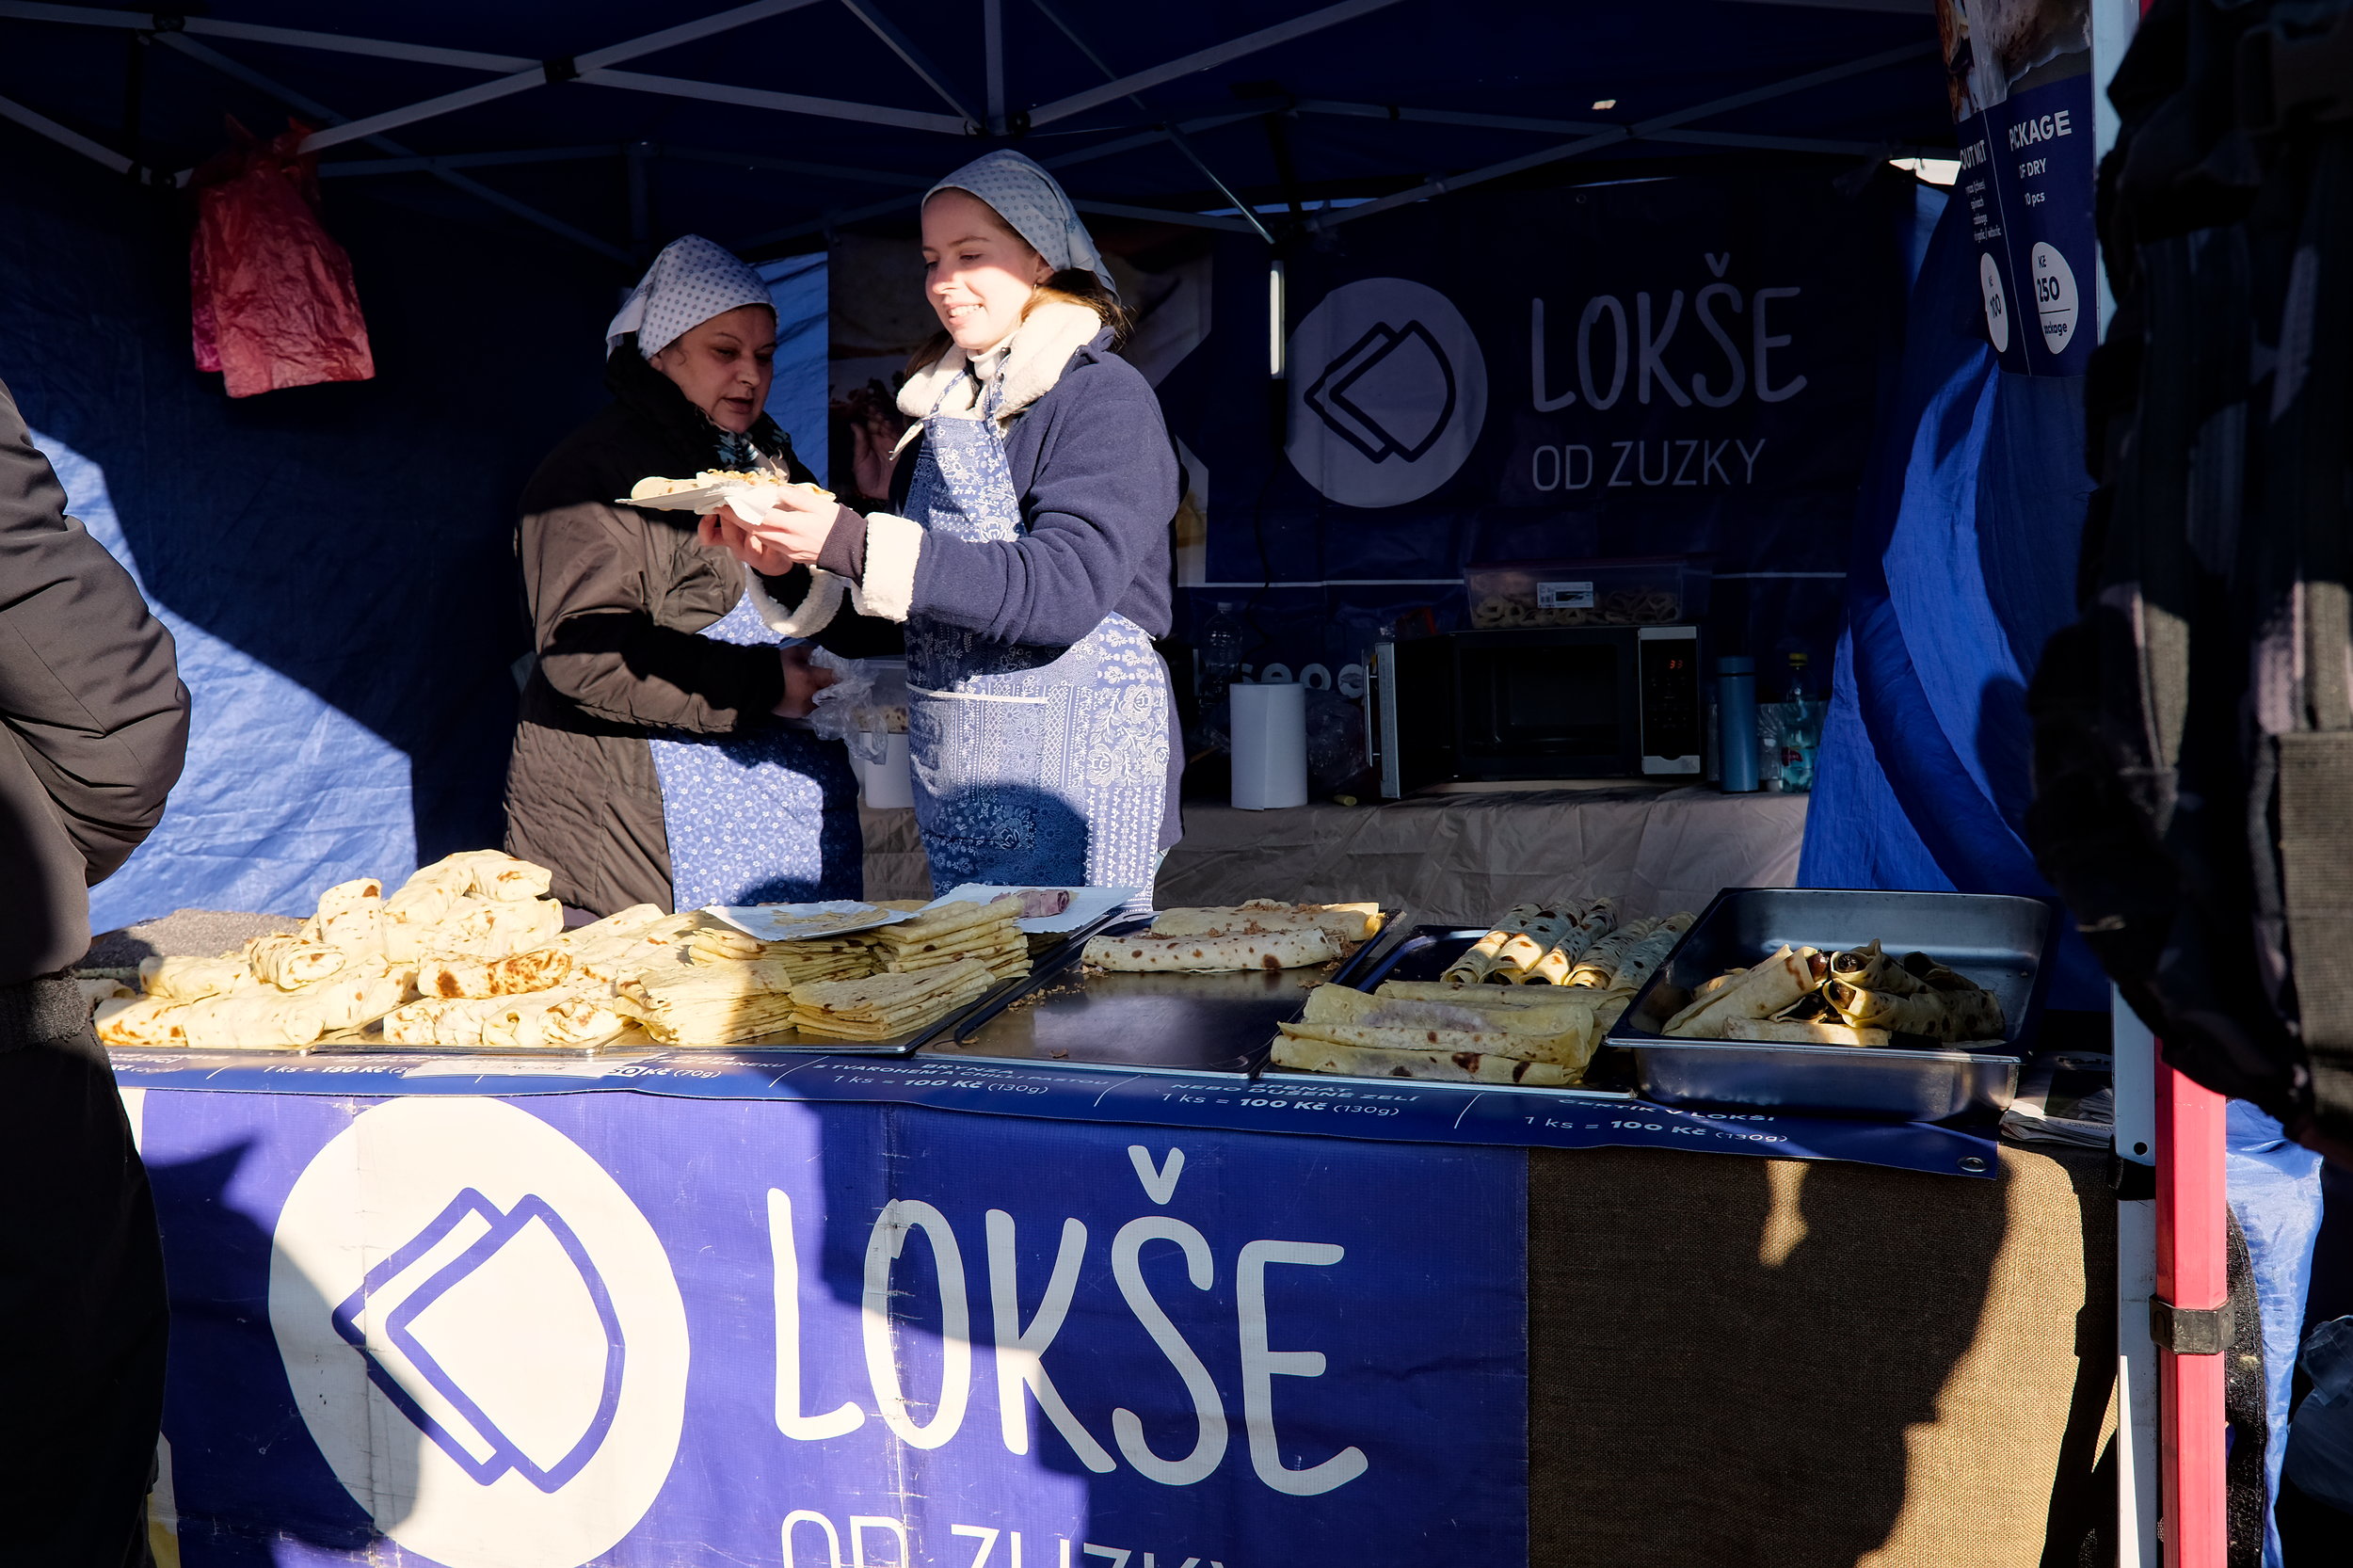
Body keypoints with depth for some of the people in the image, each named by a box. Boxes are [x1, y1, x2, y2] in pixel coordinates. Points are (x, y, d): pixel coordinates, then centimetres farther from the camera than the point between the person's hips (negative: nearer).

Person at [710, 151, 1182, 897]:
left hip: (1075, 769, -7)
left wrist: (854, 544, -27)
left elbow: (1066, 590, -24)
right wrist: (787, 560, -4)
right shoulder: (945, 402, 12)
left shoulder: (1104, 397, -10)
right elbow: (923, 602, 15)